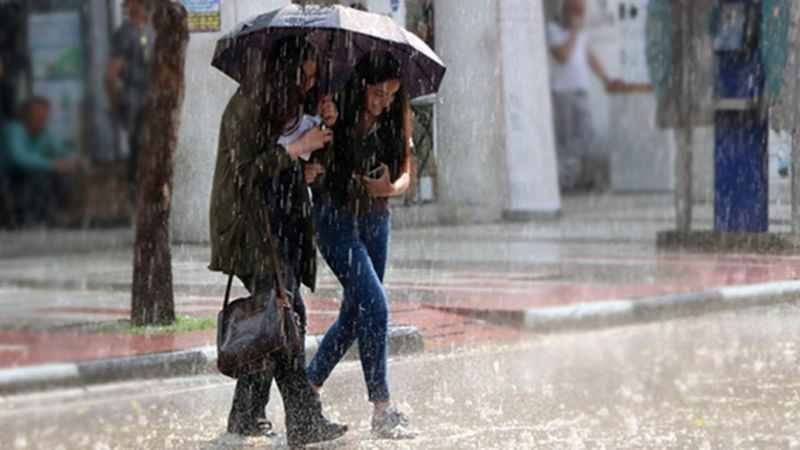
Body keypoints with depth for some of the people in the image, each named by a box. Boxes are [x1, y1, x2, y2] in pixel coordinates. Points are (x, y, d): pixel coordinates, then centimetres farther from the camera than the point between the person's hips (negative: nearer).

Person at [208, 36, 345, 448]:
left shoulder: (284, 109, 17)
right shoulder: (245, 109, -11)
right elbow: (247, 171, -16)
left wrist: (321, 127, 9)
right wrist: (297, 148, -15)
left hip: (281, 225, 9)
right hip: (252, 226, -9)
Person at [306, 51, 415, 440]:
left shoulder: (398, 115, -2)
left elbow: (406, 172, 2)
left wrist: (391, 187, -19)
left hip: (376, 220, 6)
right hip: (336, 219, -6)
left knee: (355, 312, 12)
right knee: (374, 305, -15)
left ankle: (308, 387, 30)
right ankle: (382, 411, -11)